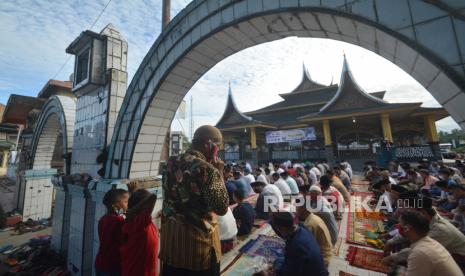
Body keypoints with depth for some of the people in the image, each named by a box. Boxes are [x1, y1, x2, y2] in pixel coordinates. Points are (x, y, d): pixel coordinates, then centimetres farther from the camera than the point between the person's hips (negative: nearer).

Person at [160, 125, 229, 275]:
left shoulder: (172, 163, -1)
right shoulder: (207, 169, -23)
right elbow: (222, 208, -19)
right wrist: (219, 173, -13)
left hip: (170, 235, 7)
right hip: (198, 238, -6)